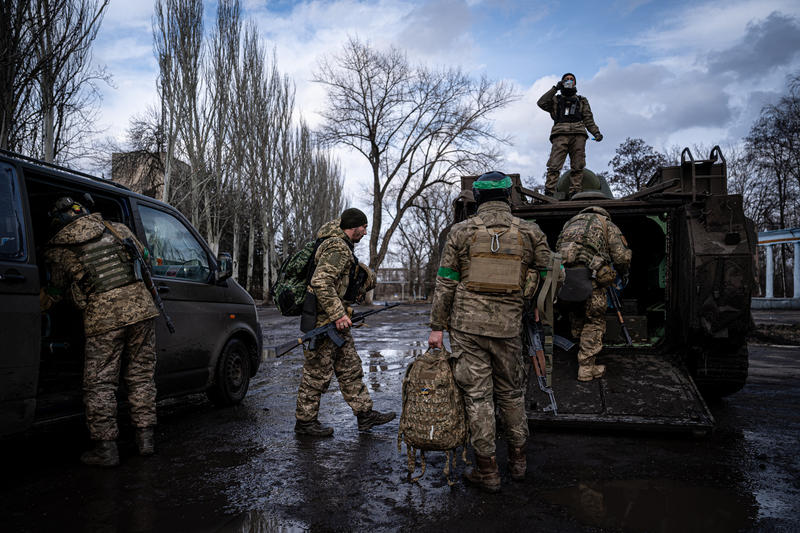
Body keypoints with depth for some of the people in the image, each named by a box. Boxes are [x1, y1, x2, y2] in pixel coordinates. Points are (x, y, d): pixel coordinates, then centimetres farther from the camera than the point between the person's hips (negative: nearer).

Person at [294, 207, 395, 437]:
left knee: (350, 368, 14)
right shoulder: (337, 248, -18)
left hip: (335, 322, 11)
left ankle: (364, 414, 22)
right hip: (322, 321, -11)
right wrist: (338, 314, -27)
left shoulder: (342, 246, 14)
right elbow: (321, 282, -28)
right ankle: (305, 421, 14)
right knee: (318, 372, 0)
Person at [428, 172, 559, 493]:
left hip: (468, 325, -2)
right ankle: (518, 461, 31)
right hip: (508, 327, 2)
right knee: (511, 393, 18)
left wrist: (437, 327, 5)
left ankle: (487, 471, 14)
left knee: (477, 395, 5)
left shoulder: (461, 231, 0)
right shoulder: (529, 233, 4)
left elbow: (445, 284, 0)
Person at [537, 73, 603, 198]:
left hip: (578, 133, 2)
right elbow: (541, 103, 8)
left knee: (577, 166, -10)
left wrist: (596, 132, 3)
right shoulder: (556, 99, 28)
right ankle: (549, 193, -25)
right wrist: (555, 88, 8)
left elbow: (588, 119, 20)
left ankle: (575, 194, -14)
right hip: (560, 134, -2)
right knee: (554, 165, -18)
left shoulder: (582, 101, 31)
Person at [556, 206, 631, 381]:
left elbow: (558, 249, 23)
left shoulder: (571, 222, 31)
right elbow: (622, 256, 7)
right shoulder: (608, 225, 17)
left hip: (563, 273, 5)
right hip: (588, 274, -5)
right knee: (594, 321, 7)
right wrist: (623, 273, 25)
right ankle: (586, 368, 7)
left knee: (577, 320, 19)